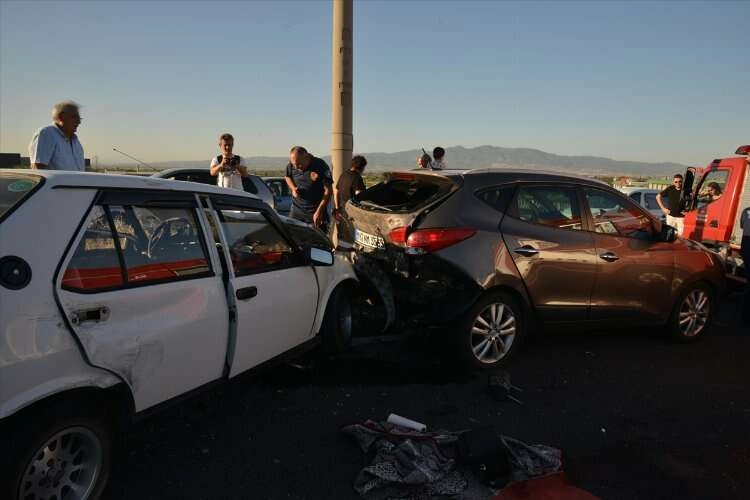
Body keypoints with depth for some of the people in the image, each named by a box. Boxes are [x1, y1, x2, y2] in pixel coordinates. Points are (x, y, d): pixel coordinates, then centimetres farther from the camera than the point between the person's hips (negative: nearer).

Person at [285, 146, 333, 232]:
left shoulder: (320, 166, -16)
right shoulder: (291, 166, -5)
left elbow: (328, 190, -13)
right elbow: (287, 177, 19)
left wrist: (319, 211, -19)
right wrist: (293, 188, -3)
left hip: (315, 212, -4)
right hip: (296, 210, 4)